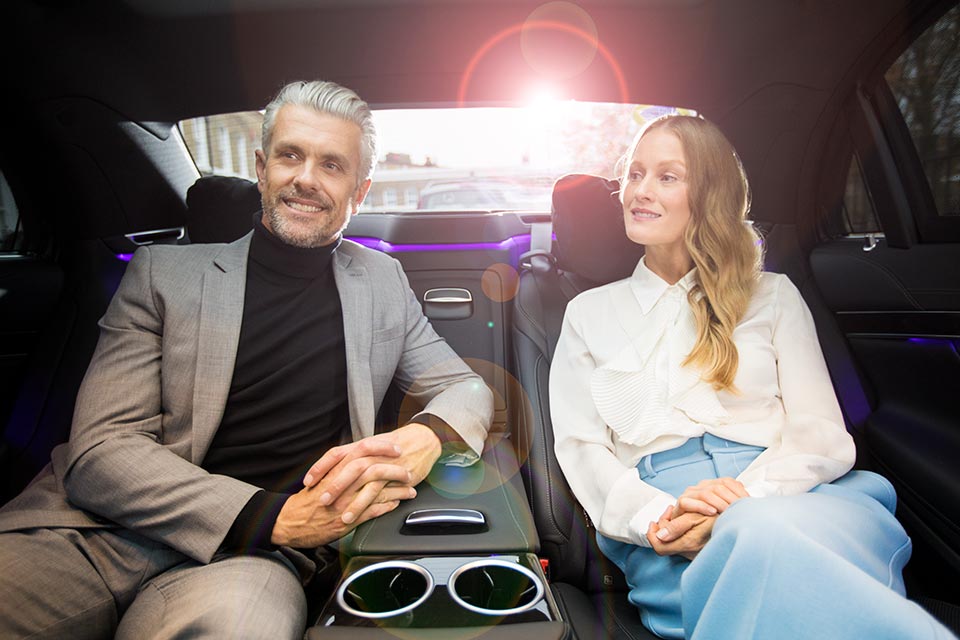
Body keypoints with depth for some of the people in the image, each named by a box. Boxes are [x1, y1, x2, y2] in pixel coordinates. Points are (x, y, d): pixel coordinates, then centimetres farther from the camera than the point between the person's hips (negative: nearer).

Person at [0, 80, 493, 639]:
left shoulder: (382, 282, 9)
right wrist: (278, 517, -18)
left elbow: (468, 389, 12)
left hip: (249, 555, 0)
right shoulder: (163, 272, 4)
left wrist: (426, 438, -15)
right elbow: (100, 451, -3)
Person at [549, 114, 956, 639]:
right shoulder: (589, 313, 19)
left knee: (768, 537, -37)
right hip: (666, 526, -1)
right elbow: (579, 445, 7)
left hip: (786, 495, 2)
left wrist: (748, 493, -15)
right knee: (755, 546, -38)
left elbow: (821, 432, 8)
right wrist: (655, 517, -14)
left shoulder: (772, 296, 19)